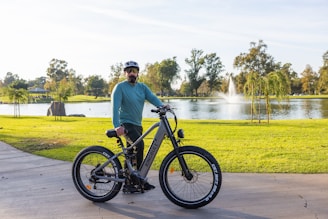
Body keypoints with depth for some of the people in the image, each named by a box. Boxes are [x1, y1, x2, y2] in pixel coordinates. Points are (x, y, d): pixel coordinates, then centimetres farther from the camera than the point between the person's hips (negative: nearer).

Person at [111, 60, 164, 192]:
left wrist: (162, 105, -30)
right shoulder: (120, 87, -10)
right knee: (139, 144, -28)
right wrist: (117, 126, -32)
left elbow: (152, 98, -8)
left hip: (137, 124, 7)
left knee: (131, 154, 12)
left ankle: (128, 183, 23)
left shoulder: (142, 87, 7)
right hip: (126, 124, -6)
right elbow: (115, 107, -20)